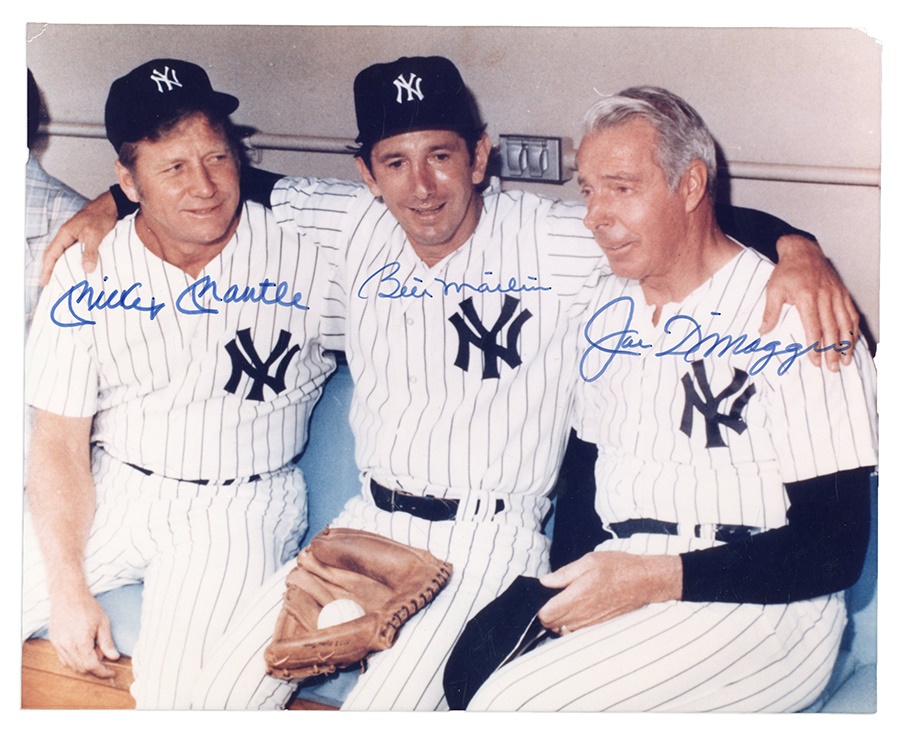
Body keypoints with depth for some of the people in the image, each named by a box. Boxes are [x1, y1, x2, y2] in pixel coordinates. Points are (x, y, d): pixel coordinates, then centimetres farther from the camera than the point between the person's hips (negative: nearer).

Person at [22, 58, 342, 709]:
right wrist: (67, 585, -10)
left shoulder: (306, 257, -9)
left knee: (184, 699, -23)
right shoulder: (86, 276, -3)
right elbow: (60, 442, -1)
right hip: (110, 490, 3)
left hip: (240, 506, -3)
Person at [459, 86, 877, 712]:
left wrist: (654, 580, -20)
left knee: (516, 704, -27)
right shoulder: (611, 309, 14)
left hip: (758, 606, -6)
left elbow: (834, 549, -12)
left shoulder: (796, 320, -9)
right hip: (617, 573, 6)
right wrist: (570, 582, 0)